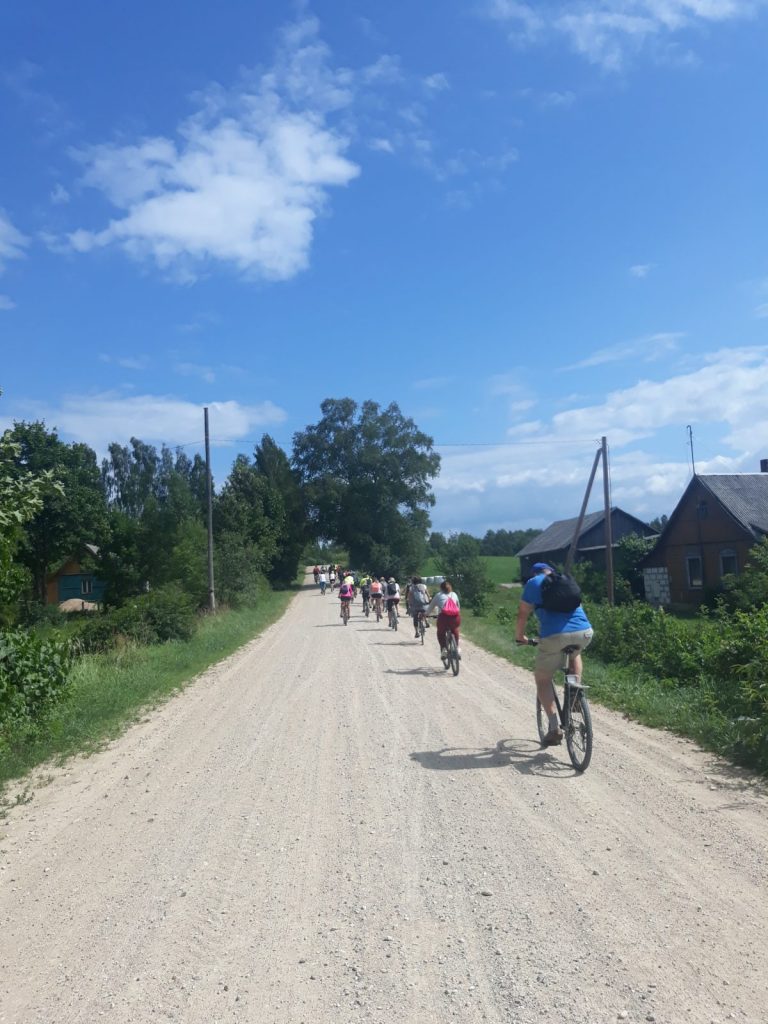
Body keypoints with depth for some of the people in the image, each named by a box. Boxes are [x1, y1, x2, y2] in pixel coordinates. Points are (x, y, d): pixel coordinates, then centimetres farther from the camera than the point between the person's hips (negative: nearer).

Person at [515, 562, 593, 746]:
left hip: (555, 635, -4)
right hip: (585, 632, 4)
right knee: (574, 654, 39)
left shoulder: (533, 583, 14)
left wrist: (519, 636, 32)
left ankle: (555, 728, 3)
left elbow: (523, 615, 15)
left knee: (542, 679, 13)